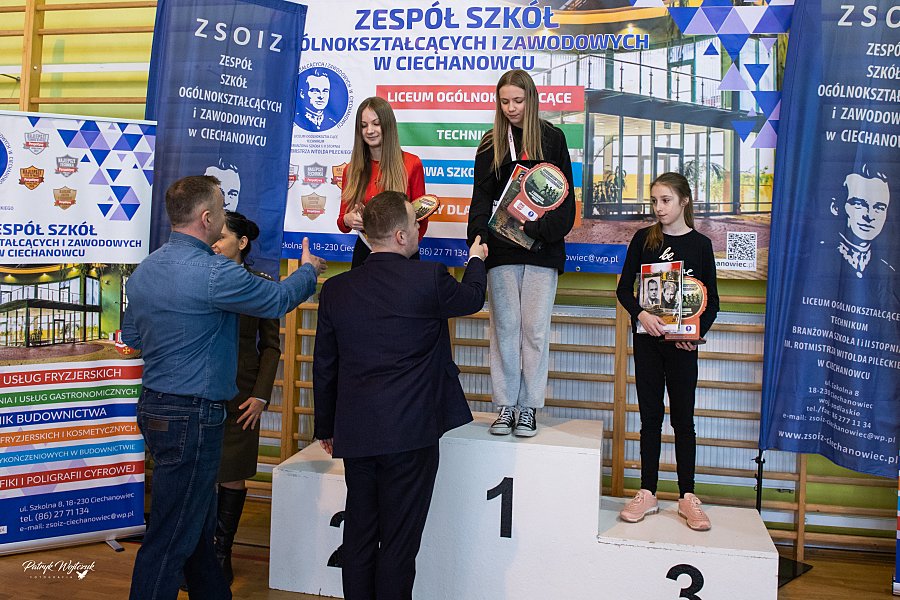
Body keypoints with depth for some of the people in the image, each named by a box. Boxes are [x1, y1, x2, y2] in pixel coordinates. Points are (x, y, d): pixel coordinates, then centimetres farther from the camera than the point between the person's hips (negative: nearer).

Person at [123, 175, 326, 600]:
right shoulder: (214, 273, -20)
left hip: (155, 407, 9)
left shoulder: (143, 271, 7)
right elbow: (278, 300, -7)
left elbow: (131, 336, 18)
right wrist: (309, 270, 12)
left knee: (198, 522, 21)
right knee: (171, 536, 1)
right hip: (191, 417, -9)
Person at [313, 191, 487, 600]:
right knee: (398, 543, 6)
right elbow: (472, 298, 11)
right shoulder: (429, 278, -11)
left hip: (355, 435, 4)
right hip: (411, 432, -4)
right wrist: (477, 260, 32)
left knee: (359, 537, 15)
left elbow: (323, 367, 8)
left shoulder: (336, 289, 1)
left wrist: (326, 428, 20)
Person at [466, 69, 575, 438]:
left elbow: (565, 199, 2)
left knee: (535, 329, 0)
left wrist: (535, 228, -14)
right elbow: (481, 199, 3)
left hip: (541, 250, -1)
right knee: (505, 327, 3)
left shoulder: (552, 139, 5)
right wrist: (478, 238, -15)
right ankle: (505, 406, 13)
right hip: (501, 249, 2)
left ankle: (529, 407, 11)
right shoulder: (491, 144, 10)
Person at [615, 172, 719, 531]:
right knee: (650, 416, 7)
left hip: (682, 343, -1)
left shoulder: (700, 244, 0)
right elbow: (623, 289, 3)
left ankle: (687, 496, 14)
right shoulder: (644, 239, 3)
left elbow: (712, 301, 3)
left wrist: (698, 332, -13)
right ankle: (647, 494, 15)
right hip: (647, 339, 1)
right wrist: (641, 314, -16)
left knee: (683, 418, 5)